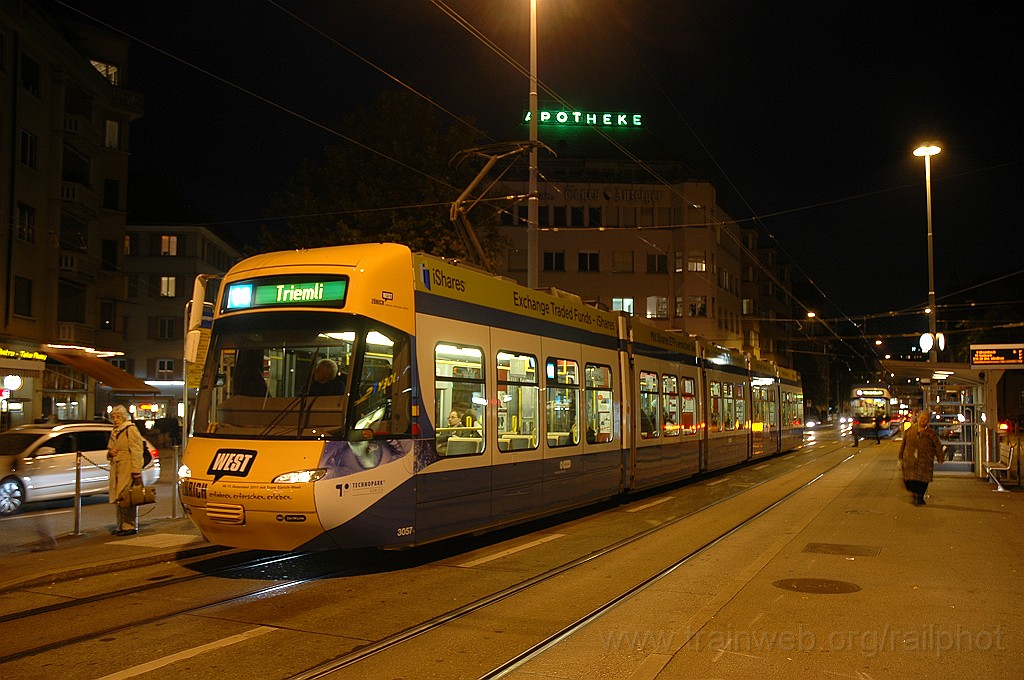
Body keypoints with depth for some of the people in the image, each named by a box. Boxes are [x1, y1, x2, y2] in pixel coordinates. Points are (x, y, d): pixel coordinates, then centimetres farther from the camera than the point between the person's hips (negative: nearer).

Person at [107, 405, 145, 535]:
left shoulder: (131, 430, -6)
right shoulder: (114, 432, 20)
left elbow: (136, 452, -11)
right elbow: (110, 449, 32)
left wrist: (136, 471, -18)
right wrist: (110, 453, 6)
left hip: (128, 470, -9)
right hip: (116, 469, 9)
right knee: (118, 499, 10)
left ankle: (130, 526, -7)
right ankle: (121, 526, 17)